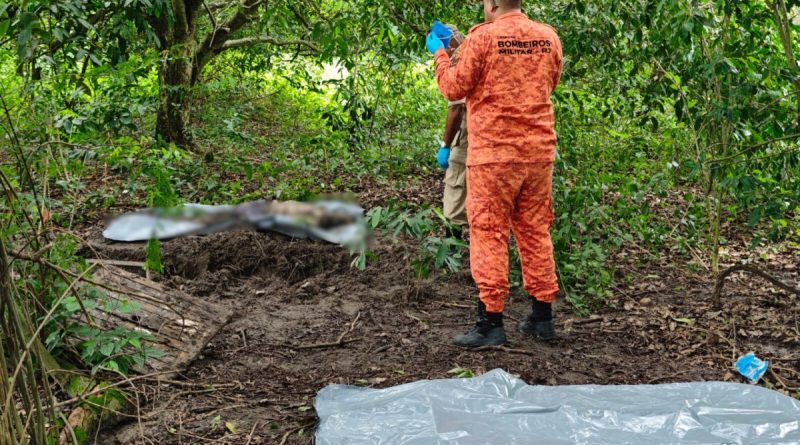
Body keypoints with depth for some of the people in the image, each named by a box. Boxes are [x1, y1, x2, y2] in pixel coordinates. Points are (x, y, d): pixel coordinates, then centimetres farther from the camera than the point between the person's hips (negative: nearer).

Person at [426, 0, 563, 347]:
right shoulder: (548, 36, 6)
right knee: (535, 232, 13)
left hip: (493, 153, -5)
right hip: (539, 150, 5)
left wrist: (440, 53, 11)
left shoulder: (482, 37, -10)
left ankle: (491, 321, -1)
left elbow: (454, 88, -4)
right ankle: (542, 317, 19)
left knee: (489, 234, 0)